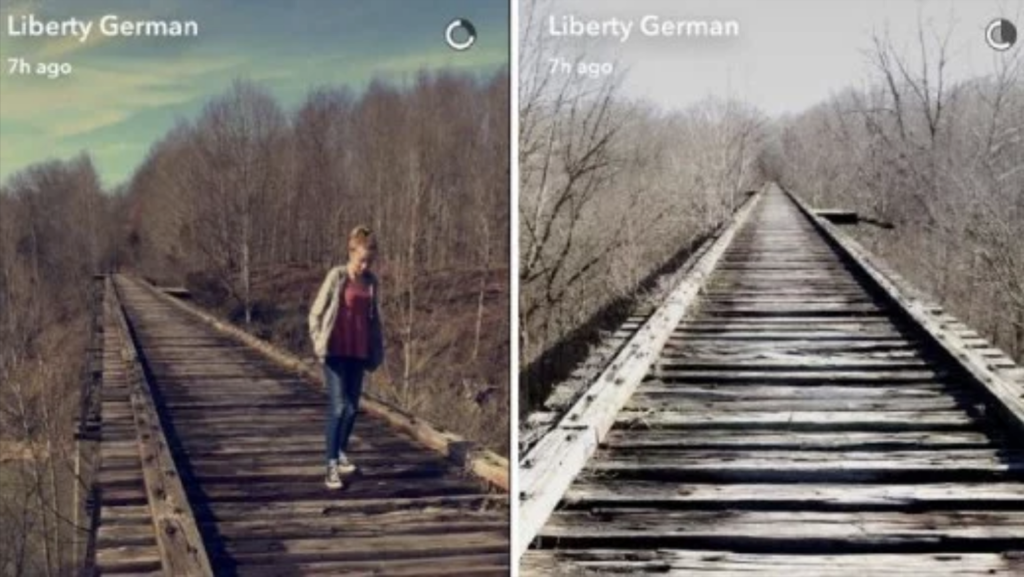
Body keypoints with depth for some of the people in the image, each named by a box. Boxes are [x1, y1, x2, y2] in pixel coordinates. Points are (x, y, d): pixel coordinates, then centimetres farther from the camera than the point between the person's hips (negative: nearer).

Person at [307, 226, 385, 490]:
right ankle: (332, 466, -9)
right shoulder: (337, 277, -7)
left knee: (352, 408, 10)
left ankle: (341, 453, 30)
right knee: (338, 407, -11)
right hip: (336, 352, -5)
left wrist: (377, 352, 12)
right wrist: (319, 344, -8)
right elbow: (316, 312, -3)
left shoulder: (372, 282, 7)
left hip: (358, 353, 5)